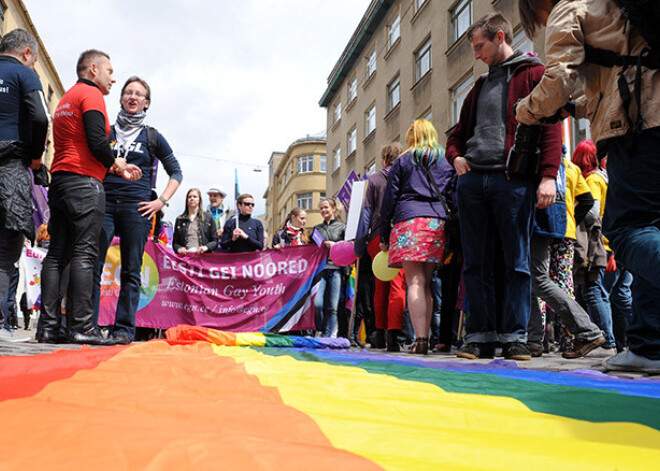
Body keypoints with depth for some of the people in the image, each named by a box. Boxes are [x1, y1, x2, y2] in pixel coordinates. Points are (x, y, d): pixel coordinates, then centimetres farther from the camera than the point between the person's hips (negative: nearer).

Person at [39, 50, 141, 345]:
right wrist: (115, 163, 3)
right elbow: (97, 143, -16)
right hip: (84, 183, -9)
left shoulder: (65, 99, 28)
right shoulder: (91, 94, -2)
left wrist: (116, 169, 23)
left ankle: (48, 327, 3)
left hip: (59, 181, 9)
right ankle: (81, 326, -12)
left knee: (57, 254, 4)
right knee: (84, 254, -11)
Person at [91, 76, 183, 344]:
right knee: (92, 264, -6)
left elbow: (176, 173, 14)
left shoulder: (152, 137, 12)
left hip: (136, 206, -1)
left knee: (131, 270, -1)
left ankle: (123, 328, 3)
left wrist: (161, 201, 1)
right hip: (104, 202, 1)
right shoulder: (106, 132, 16)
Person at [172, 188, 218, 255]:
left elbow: (215, 241, 10)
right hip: (185, 256, 1)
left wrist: (206, 247, -8)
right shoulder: (180, 219, 16)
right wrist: (179, 248, -5)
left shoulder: (208, 217, 12)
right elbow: (175, 242, 16)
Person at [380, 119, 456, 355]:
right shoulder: (446, 163, 20)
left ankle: (420, 339, -18)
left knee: (415, 282, -9)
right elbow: (453, 199, 14)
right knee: (426, 284, 9)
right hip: (438, 222, 4)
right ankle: (424, 338, 8)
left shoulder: (402, 162, 11)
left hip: (408, 220, -3)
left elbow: (389, 199, 6)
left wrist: (384, 236, 9)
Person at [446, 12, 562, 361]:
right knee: (476, 263, 3)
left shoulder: (533, 74, 8)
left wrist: (548, 175, -14)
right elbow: (459, 132, 31)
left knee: (517, 262, -3)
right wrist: (455, 156, 9)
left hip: (513, 180, -5)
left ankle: (515, 336, 3)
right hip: (472, 179, 6)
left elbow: (551, 125, -3)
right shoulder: (480, 86, 26)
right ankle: (479, 335, 8)